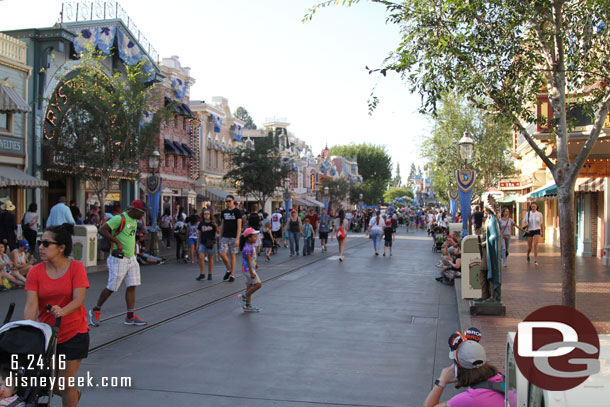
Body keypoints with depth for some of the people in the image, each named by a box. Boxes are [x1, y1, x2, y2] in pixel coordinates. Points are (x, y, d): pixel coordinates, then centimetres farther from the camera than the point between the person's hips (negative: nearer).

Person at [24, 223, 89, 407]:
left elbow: (78, 300, -20)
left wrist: (62, 311, -40)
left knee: (66, 383, -2)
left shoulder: (76, 267, -11)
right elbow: (31, 305, -12)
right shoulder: (35, 271, -4)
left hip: (74, 333, -4)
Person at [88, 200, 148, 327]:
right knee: (111, 288, 0)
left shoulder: (134, 221, 13)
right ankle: (95, 311, 19)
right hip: (119, 259, -8)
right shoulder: (119, 219, -15)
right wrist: (117, 242, -25)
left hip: (131, 258, 8)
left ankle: (130, 317, 9)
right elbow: (102, 230, -22)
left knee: (132, 286, 4)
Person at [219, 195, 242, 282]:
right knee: (222, 254, -7)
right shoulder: (223, 212, 10)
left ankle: (232, 275, 9)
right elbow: (222, 225, 16)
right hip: (225, 237, 4)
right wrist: (220, 237, 11)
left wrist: (237, 239, -16)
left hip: (233, 237, -4)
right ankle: (228, 270, 16)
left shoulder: (237, 212, -4)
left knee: (232, 255, 0)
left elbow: (239, 226, -9)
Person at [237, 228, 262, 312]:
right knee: (258, 284, -11)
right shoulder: (247, 248, -22)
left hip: (251, 269, 10)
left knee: (250, 286, 12)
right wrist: (251, 272, -27)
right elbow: (248, 261, -25)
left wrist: (255, 263, 35)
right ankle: (243, 297, 1)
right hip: (248, 269, -10)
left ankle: (248, 306, 17)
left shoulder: (251, 246, 9)